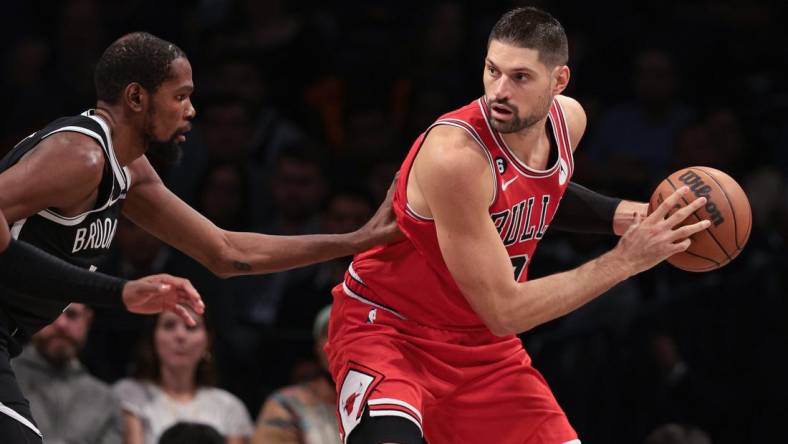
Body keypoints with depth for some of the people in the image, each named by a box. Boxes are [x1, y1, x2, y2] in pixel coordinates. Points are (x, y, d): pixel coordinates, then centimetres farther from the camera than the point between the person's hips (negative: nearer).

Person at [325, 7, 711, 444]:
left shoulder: (568, 119, -6)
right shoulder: (455, 155, -30)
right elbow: (504, 311, -28)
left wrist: (625, 216, 4)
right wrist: (626, 260, -26)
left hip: (481, 344, 8)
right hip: (388, 329, -8)